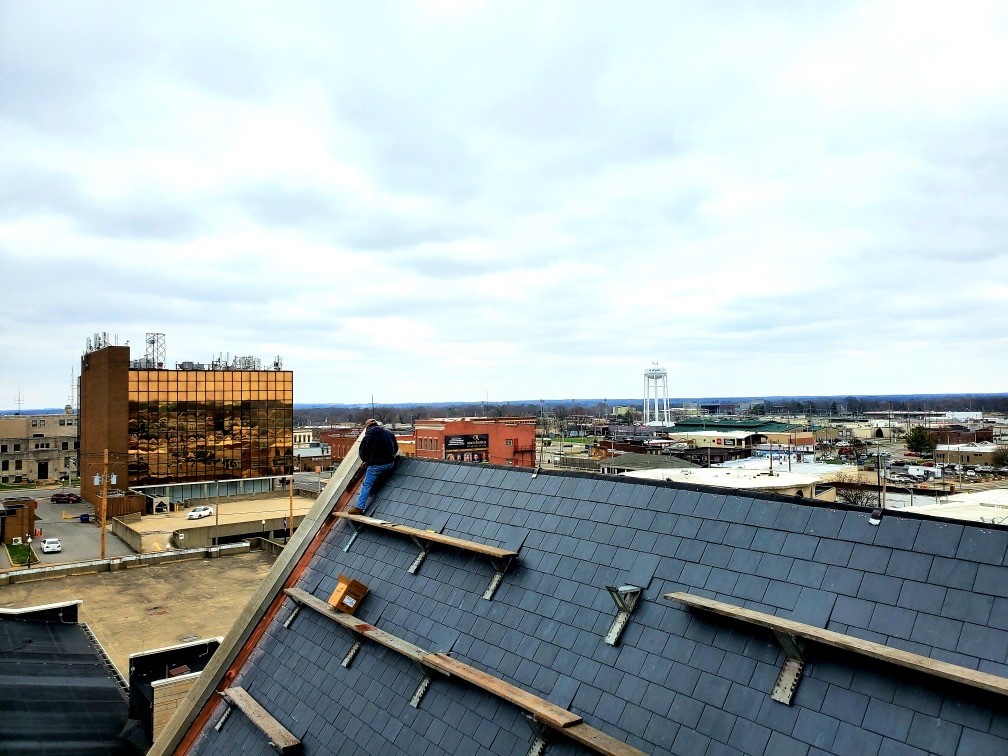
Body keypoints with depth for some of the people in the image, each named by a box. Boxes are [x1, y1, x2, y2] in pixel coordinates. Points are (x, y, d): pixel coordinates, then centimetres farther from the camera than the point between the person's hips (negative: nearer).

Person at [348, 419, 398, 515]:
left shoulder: (367, 437, -7)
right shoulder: (389, 433, 5)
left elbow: (362, 454, 1)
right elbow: (396, 448, 13)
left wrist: (366, 461, 20)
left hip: (376, 465, -4)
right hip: (390, 464, 4)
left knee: (366, 485, 3)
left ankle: (359, 507, 1)